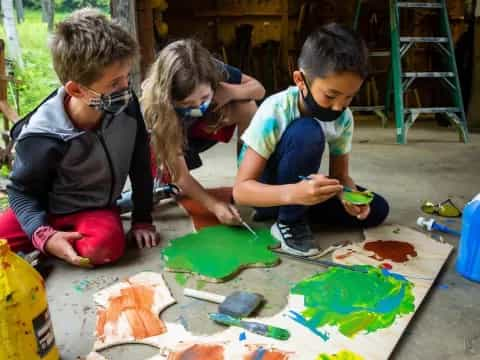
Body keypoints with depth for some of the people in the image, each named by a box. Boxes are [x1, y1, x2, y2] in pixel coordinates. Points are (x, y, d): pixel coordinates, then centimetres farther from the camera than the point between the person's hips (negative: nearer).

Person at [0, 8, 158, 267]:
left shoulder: (126, 105, -19)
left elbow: (140, 164, -5)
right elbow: (22, 191, -12)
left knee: (106, 246, -30)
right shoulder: (42, 138, -26)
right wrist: (44, 235, -29)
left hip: (97, 209, 2)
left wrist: (142, 219, -1)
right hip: (47, 210, -1)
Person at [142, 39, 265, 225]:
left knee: (246, 105, -25)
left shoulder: (215, 72, -31)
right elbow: (180, 175, -33)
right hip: (167, 140, -1)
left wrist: (231, 92, -36)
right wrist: (215, 205, -43)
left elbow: (259, 89, -15)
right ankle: (161, 186, 8)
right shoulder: (156, 108, -38)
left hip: (202, 126, 2)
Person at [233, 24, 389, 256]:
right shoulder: (275, 113, -30)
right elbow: (241, 189, -32)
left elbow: (340, 175, -4)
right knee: (307, 132, -34)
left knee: (376, 210, -10)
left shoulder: (344, 118, -14)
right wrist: (293, 193, -51)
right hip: (268, 188, -6)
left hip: (300, 187, 6)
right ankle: (289, 222, -16)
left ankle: (292, 210, 2)